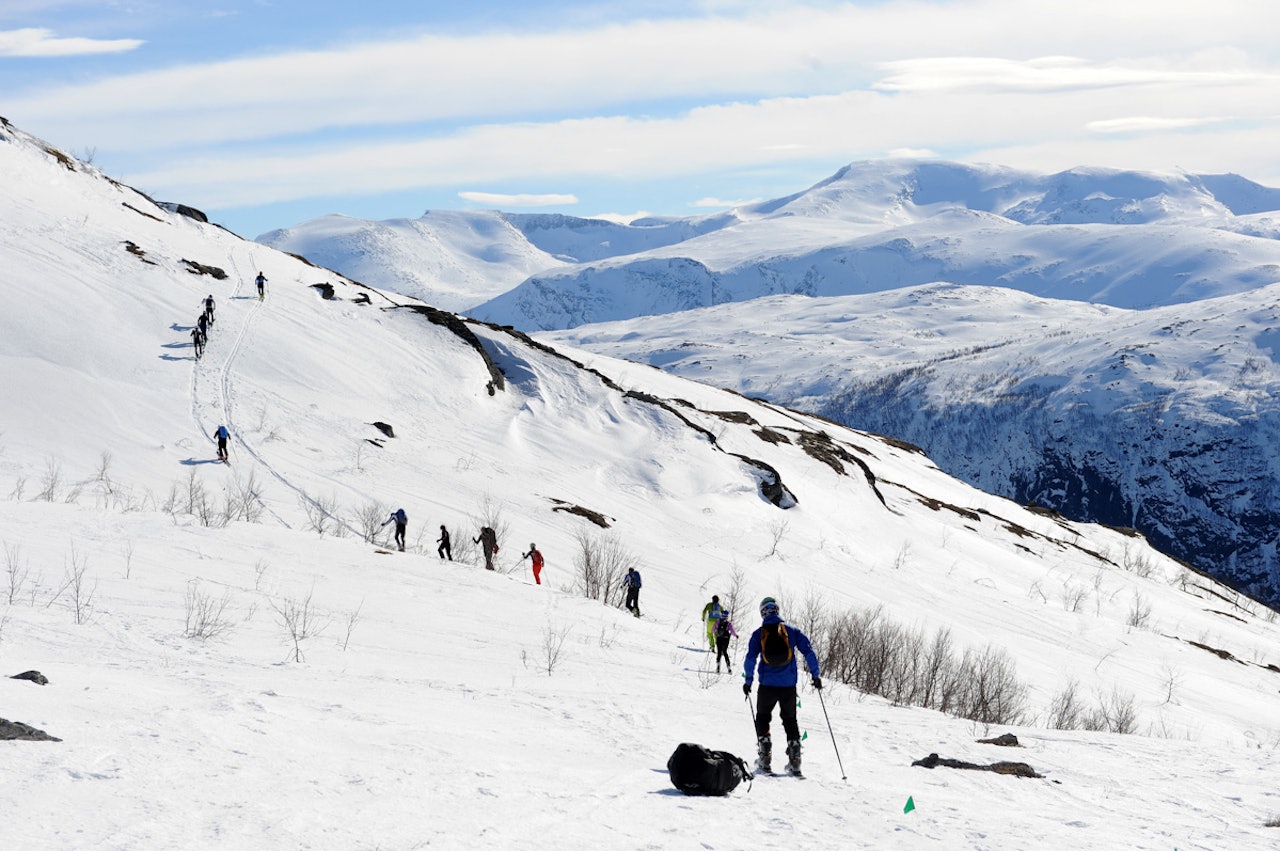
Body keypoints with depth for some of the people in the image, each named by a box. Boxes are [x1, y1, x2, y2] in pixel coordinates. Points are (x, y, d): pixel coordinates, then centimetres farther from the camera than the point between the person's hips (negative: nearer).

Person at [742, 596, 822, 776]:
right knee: (790, 720, 17)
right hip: (789, 685, 1)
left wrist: (748, 680, 0)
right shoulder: (792, 631, 3)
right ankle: (794, 761, 9)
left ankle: (764, 759, 6)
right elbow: (808, 652, -1)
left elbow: (750, 658, -8)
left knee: (762, 718, 17)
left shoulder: (758, 634, -1)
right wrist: (815, 675, 6)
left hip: (767, 685, -1)